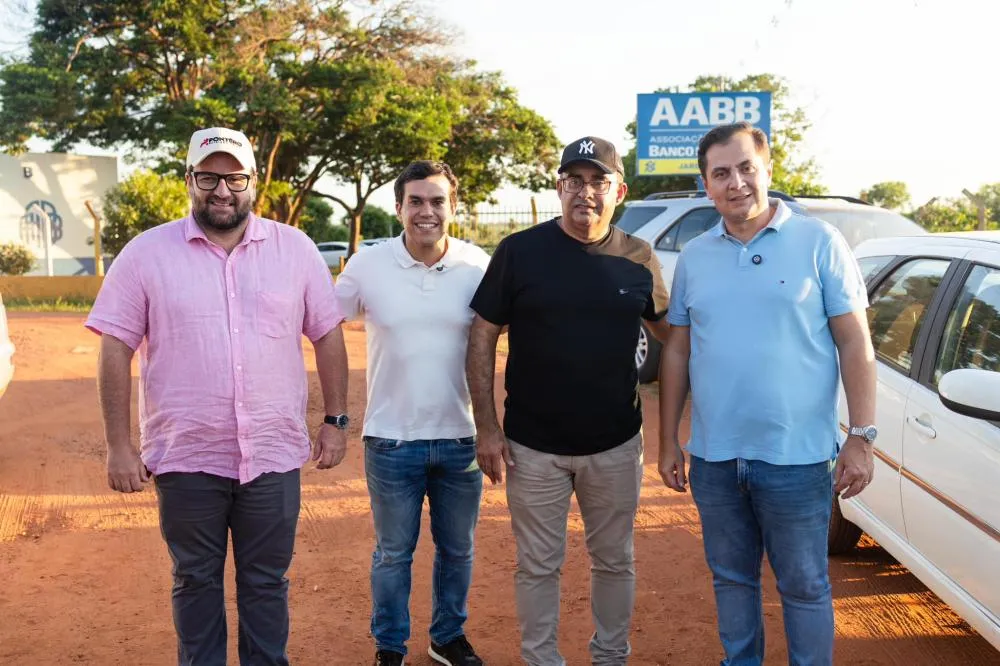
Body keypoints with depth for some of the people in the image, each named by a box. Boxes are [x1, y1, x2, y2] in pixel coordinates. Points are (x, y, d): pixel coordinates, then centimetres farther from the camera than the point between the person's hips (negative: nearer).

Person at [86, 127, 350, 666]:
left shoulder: (296, 249, 0)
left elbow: (327, 335, 6)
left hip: (274, 454, 1)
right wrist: (118, 445, -5)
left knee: (267, 581, 14)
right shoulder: (146, 253, -3)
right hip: (185, 457, 0)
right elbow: (115, 349, -3)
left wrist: (336, 419, 5)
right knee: (195, 581, 16)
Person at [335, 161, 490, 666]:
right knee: (393, 553, 13)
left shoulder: (477, 265, -5)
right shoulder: (368, 265, -6)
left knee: (457, 549, 18)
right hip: (392, 441, -1)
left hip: (460, 439, 2)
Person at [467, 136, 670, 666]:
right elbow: (483, 338, -4)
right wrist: (487, 427, -8)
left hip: (615, 444, 2)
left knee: (614, 561, 16)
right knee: (538, 565, 10)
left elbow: (671, 332, 12)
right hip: (533, 445, -2)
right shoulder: (520, 252, -7)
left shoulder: (638, 260, 0)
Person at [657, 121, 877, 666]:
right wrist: (668, 441, 8)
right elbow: (677, 351, 10)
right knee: (732, 579, 18)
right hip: (713, 458, 4)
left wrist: (861, 437, -10)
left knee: (804, 586, 10)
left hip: (796, 458, -3)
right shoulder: (693, 257, 7)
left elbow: (854, 343, -5)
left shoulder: (818, 242, -4)